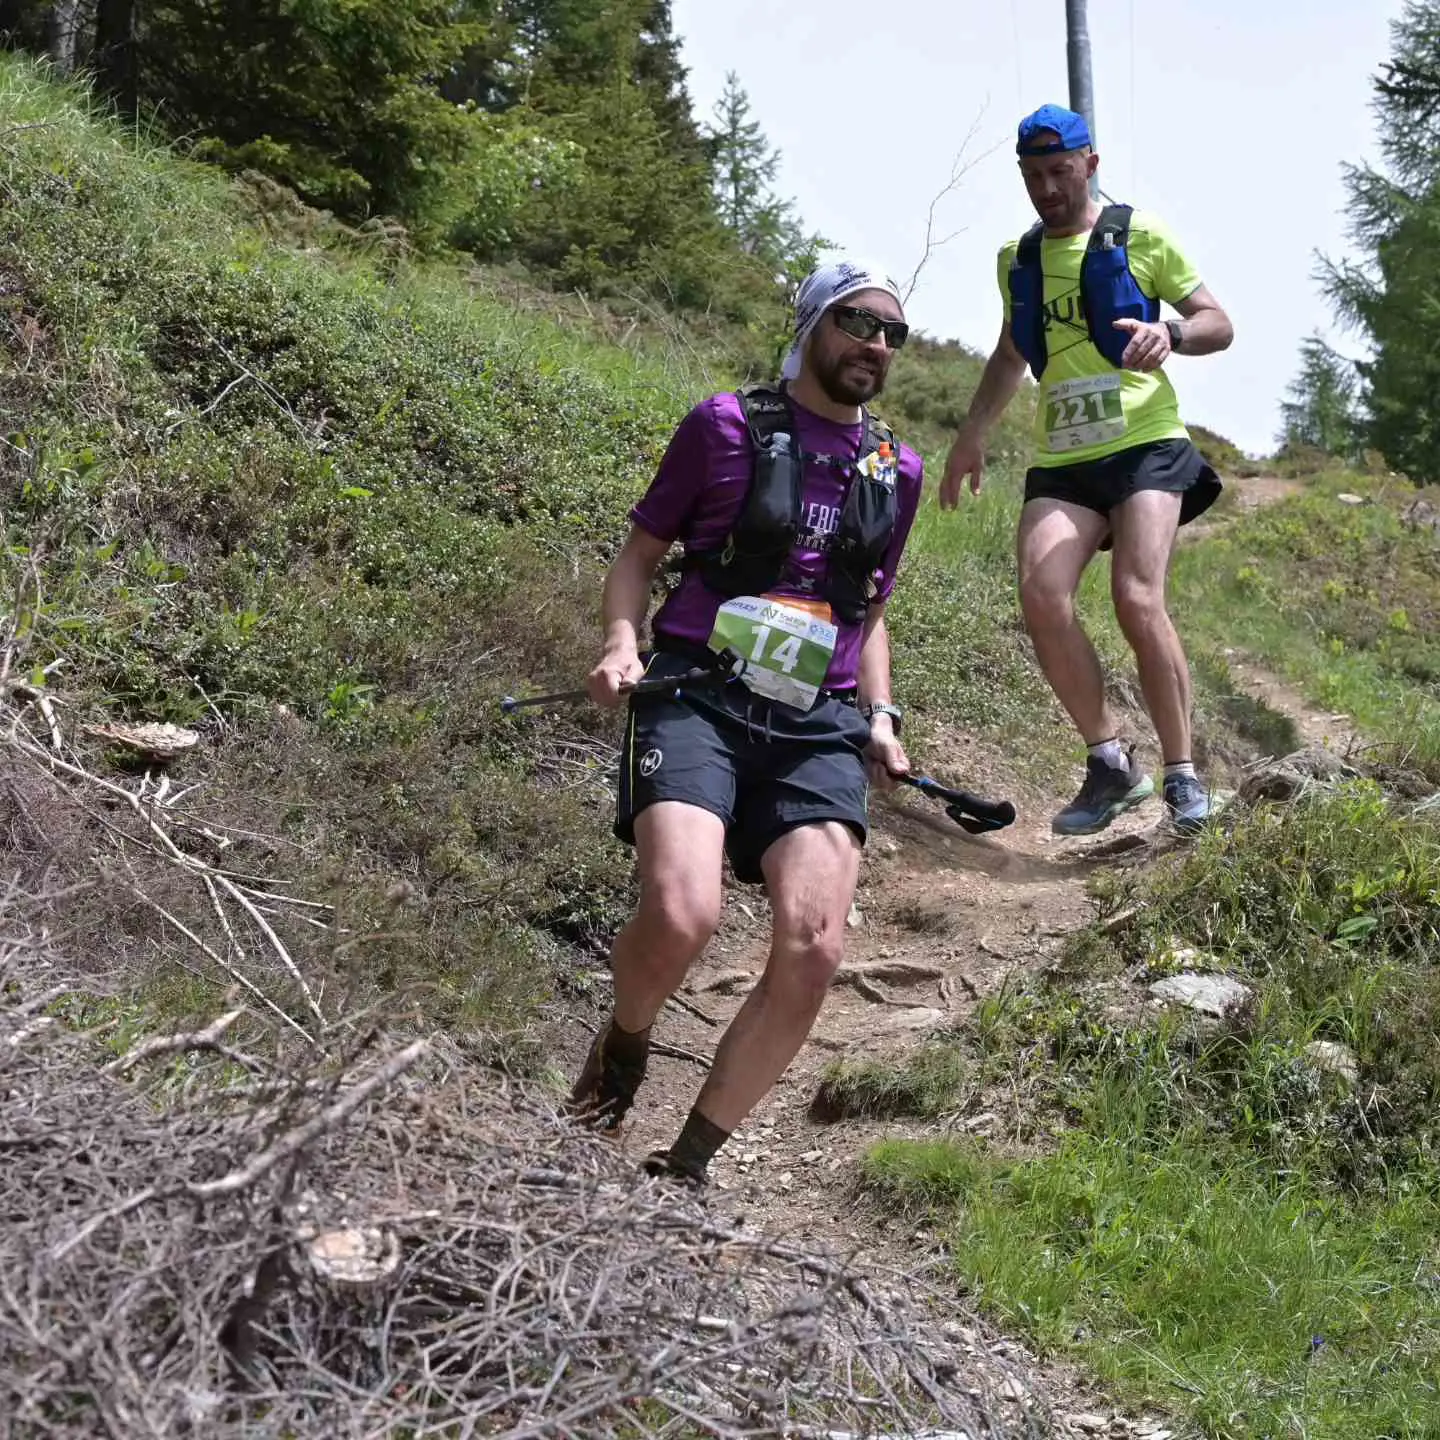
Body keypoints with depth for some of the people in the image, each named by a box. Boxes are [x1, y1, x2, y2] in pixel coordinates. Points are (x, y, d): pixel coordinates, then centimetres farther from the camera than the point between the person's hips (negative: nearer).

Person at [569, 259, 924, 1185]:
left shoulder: (896, 472, 17)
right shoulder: (727, 425, 6)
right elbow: (641, 552, 10)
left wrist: (880, 716, 10)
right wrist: (623, 642, -9)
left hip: (817, 725, 4)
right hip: (698, 695, -3)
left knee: (814, 949, -18)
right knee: (681, 916, -27)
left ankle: (691, 1162, -1)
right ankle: (625, 1043, 10)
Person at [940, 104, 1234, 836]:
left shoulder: (1140, 235, 2)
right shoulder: (1016, 259, 15)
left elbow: (1219, 324, 3)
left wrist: (1171, 333, -19)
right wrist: (972, 435, 22)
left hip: (1146, 445, -4)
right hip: (1061, 460, 4)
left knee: (1137, 598, -21)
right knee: (1041, 597, -19)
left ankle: (1183, 774, -6)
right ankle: (1110, 761, -3)